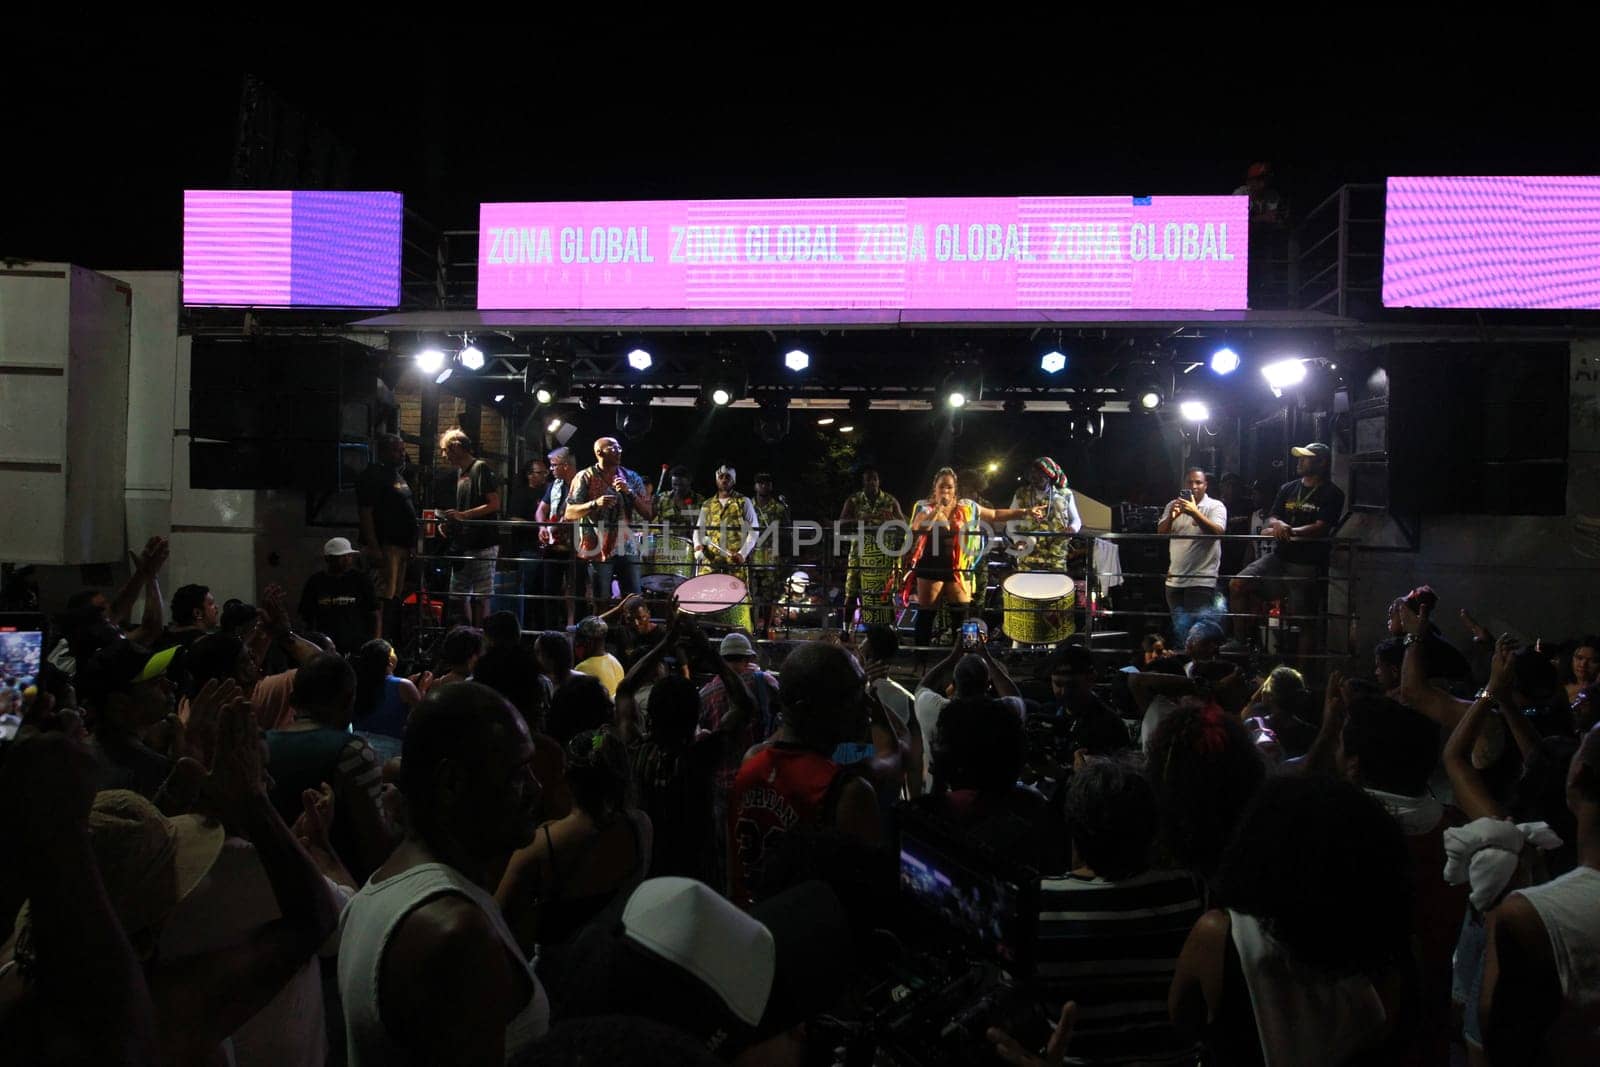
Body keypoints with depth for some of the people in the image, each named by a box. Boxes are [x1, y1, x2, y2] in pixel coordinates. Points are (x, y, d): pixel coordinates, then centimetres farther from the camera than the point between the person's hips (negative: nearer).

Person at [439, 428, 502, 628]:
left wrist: (463, 515, -21)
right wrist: (450, 521, 11)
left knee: (481, 597, -4)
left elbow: (494, 504, -16)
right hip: (463, 544, 9)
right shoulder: (460, 472, 18)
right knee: (459, 595, 12)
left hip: (482, 545, -9)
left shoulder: (481, 468, -10)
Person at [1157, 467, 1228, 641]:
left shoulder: (1216, 506, 0)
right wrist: (1171, 517, -17)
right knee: (1179, 630, 11)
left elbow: (1218, 531, -18)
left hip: (1202, 581, -5)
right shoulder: (1174, 505, 13)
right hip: (1175, 579, 5)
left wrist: (1195, 513, -29)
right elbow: (1161, 533, 3)